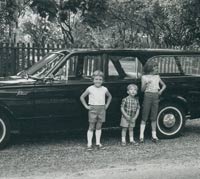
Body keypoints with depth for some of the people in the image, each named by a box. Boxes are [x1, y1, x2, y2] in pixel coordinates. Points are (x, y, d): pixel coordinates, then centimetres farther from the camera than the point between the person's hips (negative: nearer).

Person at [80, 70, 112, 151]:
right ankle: (89, 144, 3)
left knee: (99, 127, 9)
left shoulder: (104, 89, 5)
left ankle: (98, 143, 17)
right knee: (91, 127, 0)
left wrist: (107, 105, 12)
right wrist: (86, 106, -2)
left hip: (102, 109, 3)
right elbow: (82, 97, 3)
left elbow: (109, 96, 23)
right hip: (92, 109, -3)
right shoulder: (90, 89, -4)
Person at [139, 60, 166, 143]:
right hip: (148, 96, -4)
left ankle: (154, 135, 11)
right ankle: (141, 136, -5)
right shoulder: (144, 77, 3)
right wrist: (146, 84, -21)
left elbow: (164, 85, 23)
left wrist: (161, 90, 4)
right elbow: (142, 89, -2)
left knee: (154, 117, 6)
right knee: (144, 117, -4)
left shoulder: (157, 77, 14)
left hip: (156, 96, 4)